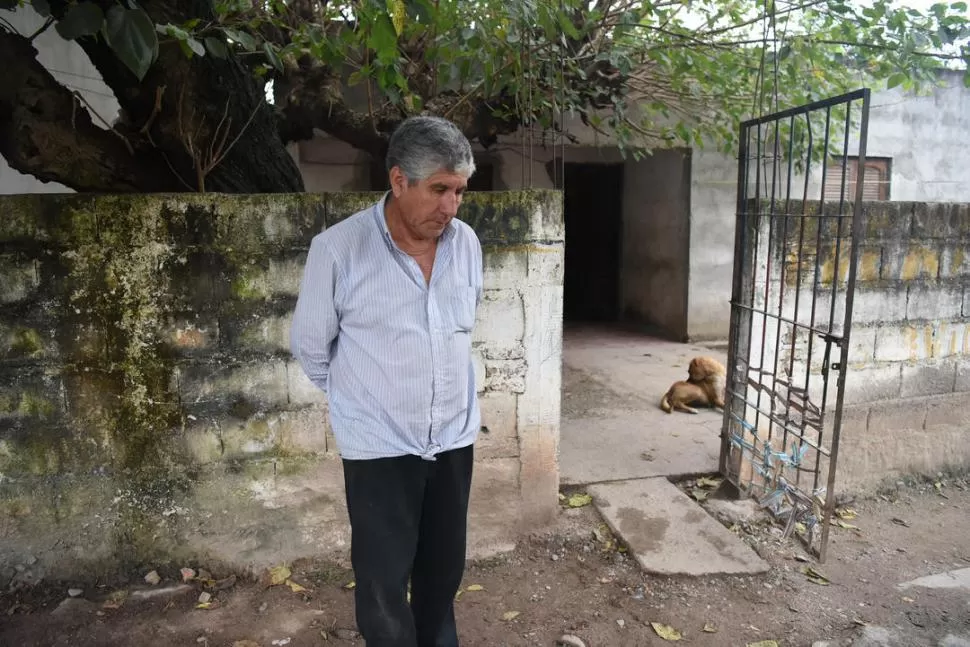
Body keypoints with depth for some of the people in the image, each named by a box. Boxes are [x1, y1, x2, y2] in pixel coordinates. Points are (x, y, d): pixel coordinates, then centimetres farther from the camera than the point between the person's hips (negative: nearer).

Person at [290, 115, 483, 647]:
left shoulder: (466, 242, -2)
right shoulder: (336, 249, -16)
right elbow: (309, 346, -3)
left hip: (455, 436, 5)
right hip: (379, 445, -4)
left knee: (444, 571, 21)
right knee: (384, 586, 8)